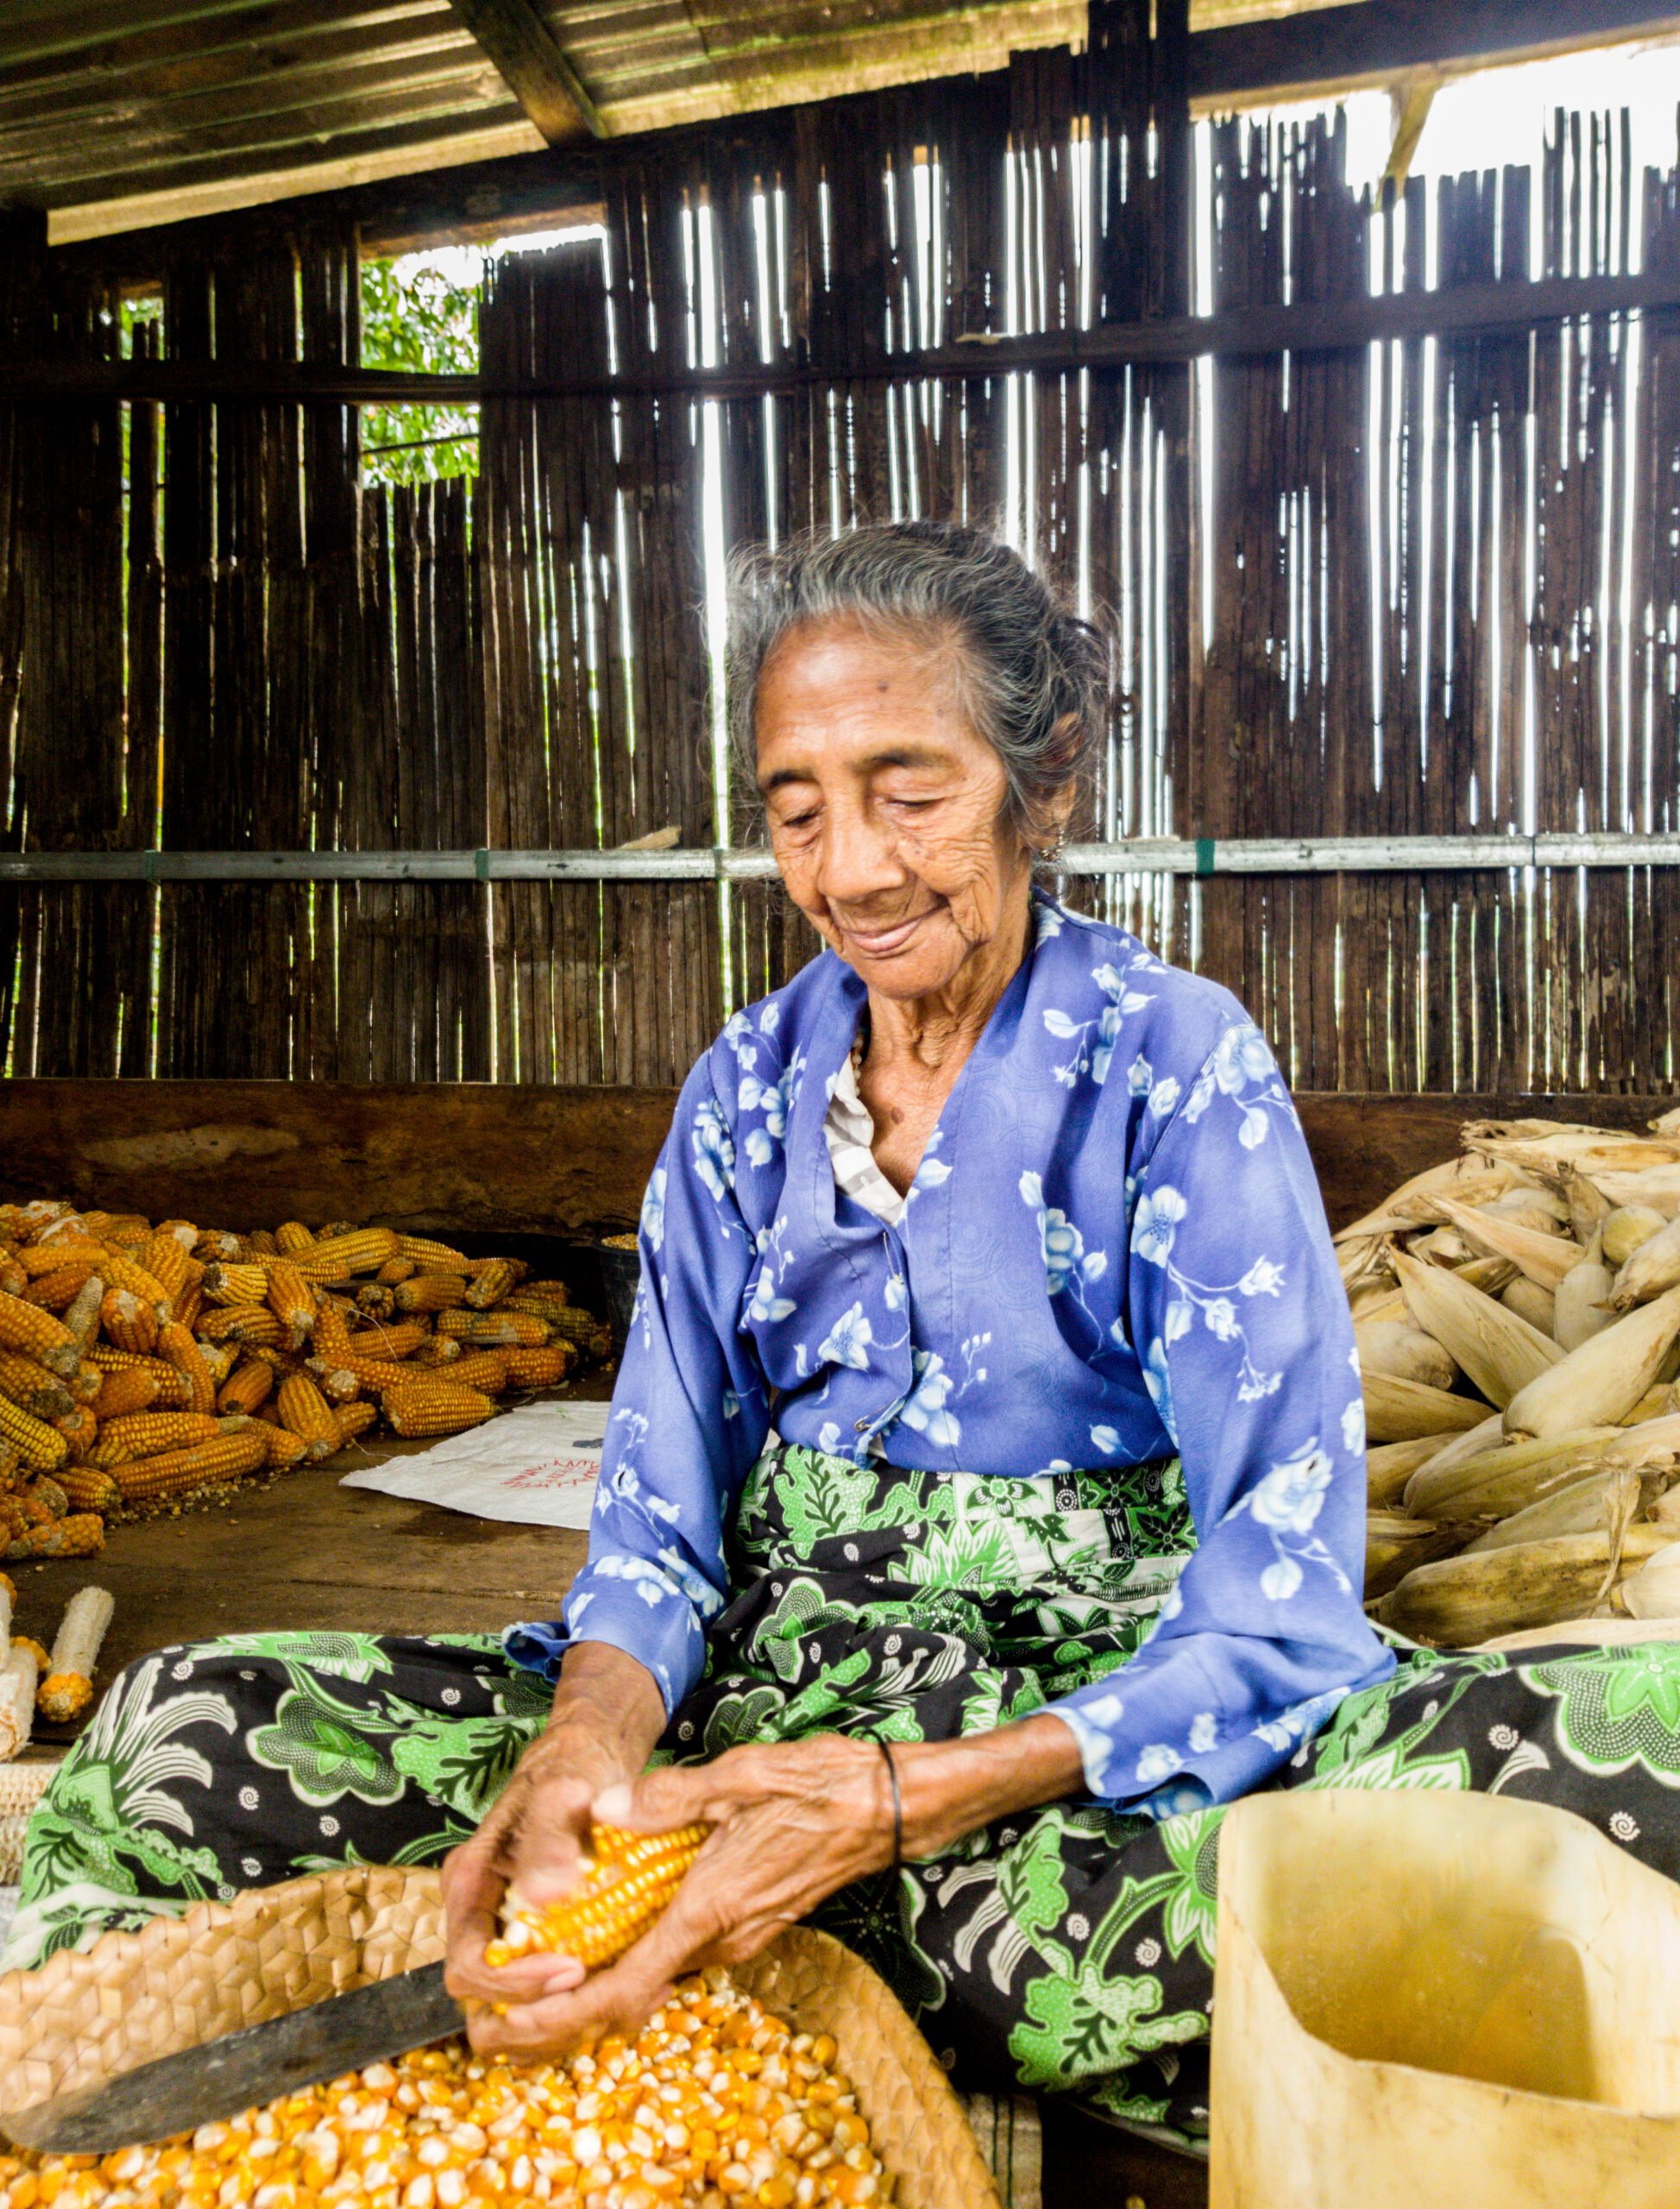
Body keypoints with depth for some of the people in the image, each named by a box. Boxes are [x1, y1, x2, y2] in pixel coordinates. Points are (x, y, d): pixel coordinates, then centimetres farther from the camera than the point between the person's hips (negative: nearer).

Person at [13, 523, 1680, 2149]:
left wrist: (907, 1798, -30)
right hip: (769, 1669, 2)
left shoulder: (1177, 1067, -8)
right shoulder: (747, 1089, 5)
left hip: (1095, 1700, -1)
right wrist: (597, 1730, -21)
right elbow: (664, 1504, 3)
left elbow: (1276, 1591, -15)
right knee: (176, 1739, -17)